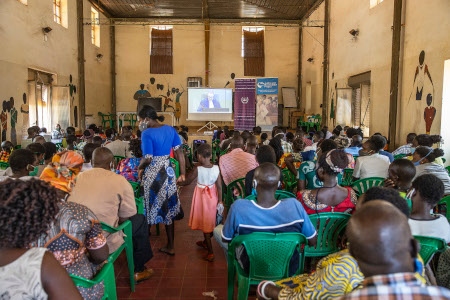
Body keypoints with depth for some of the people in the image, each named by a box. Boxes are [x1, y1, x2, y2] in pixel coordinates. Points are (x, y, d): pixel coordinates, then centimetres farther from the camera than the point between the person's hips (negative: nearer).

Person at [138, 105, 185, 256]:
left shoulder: (147, 133, -15)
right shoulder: (170, 129, 3)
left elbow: (147, 159, -21)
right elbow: (179, 152, 3)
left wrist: (140, 168, -1)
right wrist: (182, 173, 8)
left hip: (152, 174, -6)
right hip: (168, 172, 6)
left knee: (150, 208, 10)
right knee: (168, 209, 14)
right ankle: (170, 246, 24)